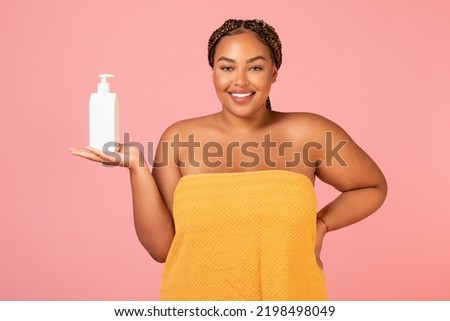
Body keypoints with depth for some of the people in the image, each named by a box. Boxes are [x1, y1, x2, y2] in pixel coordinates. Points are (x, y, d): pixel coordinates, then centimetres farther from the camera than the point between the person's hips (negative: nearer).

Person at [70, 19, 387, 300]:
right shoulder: (180, 139, -2)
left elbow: (373, 188, 10)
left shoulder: (307, 134, -5)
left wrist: (320, 224, -4)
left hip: (287, 308, 0)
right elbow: (161, 245, -3)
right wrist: (136, 166, -11)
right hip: (196, 309, 1)